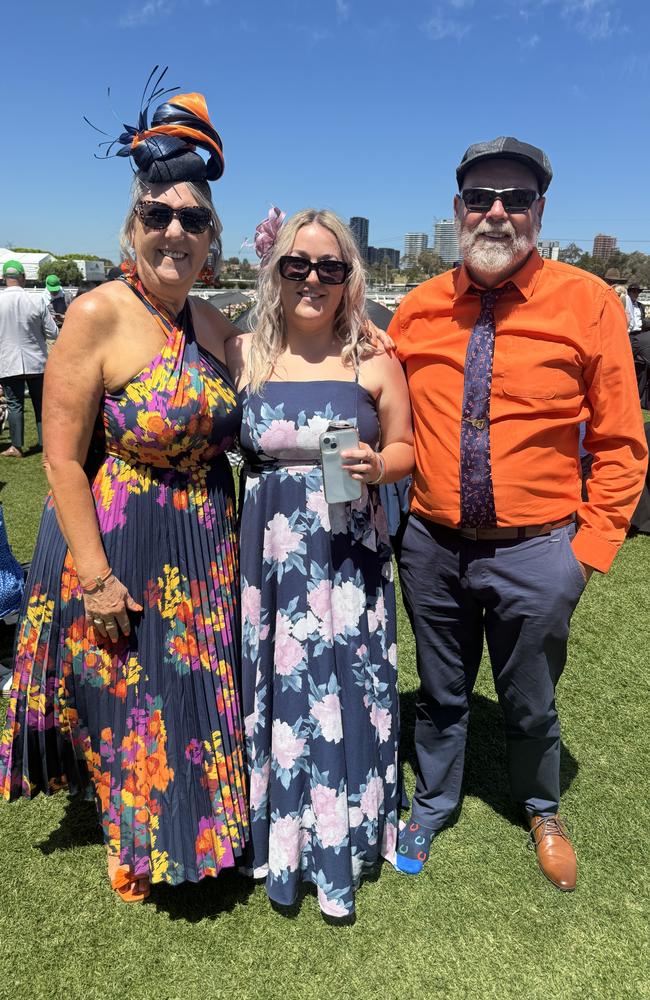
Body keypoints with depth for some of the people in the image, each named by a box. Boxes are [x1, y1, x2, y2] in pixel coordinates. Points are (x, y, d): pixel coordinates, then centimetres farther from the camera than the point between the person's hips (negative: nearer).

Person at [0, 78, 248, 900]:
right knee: (129, 708, 13)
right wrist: (97, 577, -18)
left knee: (200, 696, 20)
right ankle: (139, 851, 42)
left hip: (205, 552, 6)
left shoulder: (218, 328, 4)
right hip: (117, 549, -5)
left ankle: (197, 828, 48)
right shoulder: (97, 317, -14)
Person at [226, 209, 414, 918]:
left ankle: (342, 841, 32)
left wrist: (378, 466, -14)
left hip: (349, 556, 0)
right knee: (276, 692, 10)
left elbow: (403, 447, 8)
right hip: (267, 555, 1)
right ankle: (280, 841, 35)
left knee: (344, 693, 7)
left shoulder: (373, 361, -1)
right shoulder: (242, 354, 2)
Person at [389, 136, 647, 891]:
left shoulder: (587, 301, -8)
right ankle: (433, 803, 48)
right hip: (432, 545, 2)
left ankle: (542, 813, 49)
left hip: (535, 551, -2)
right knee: (440, 694, 21)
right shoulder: (419, 308, 0)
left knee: (530, 704, 19)